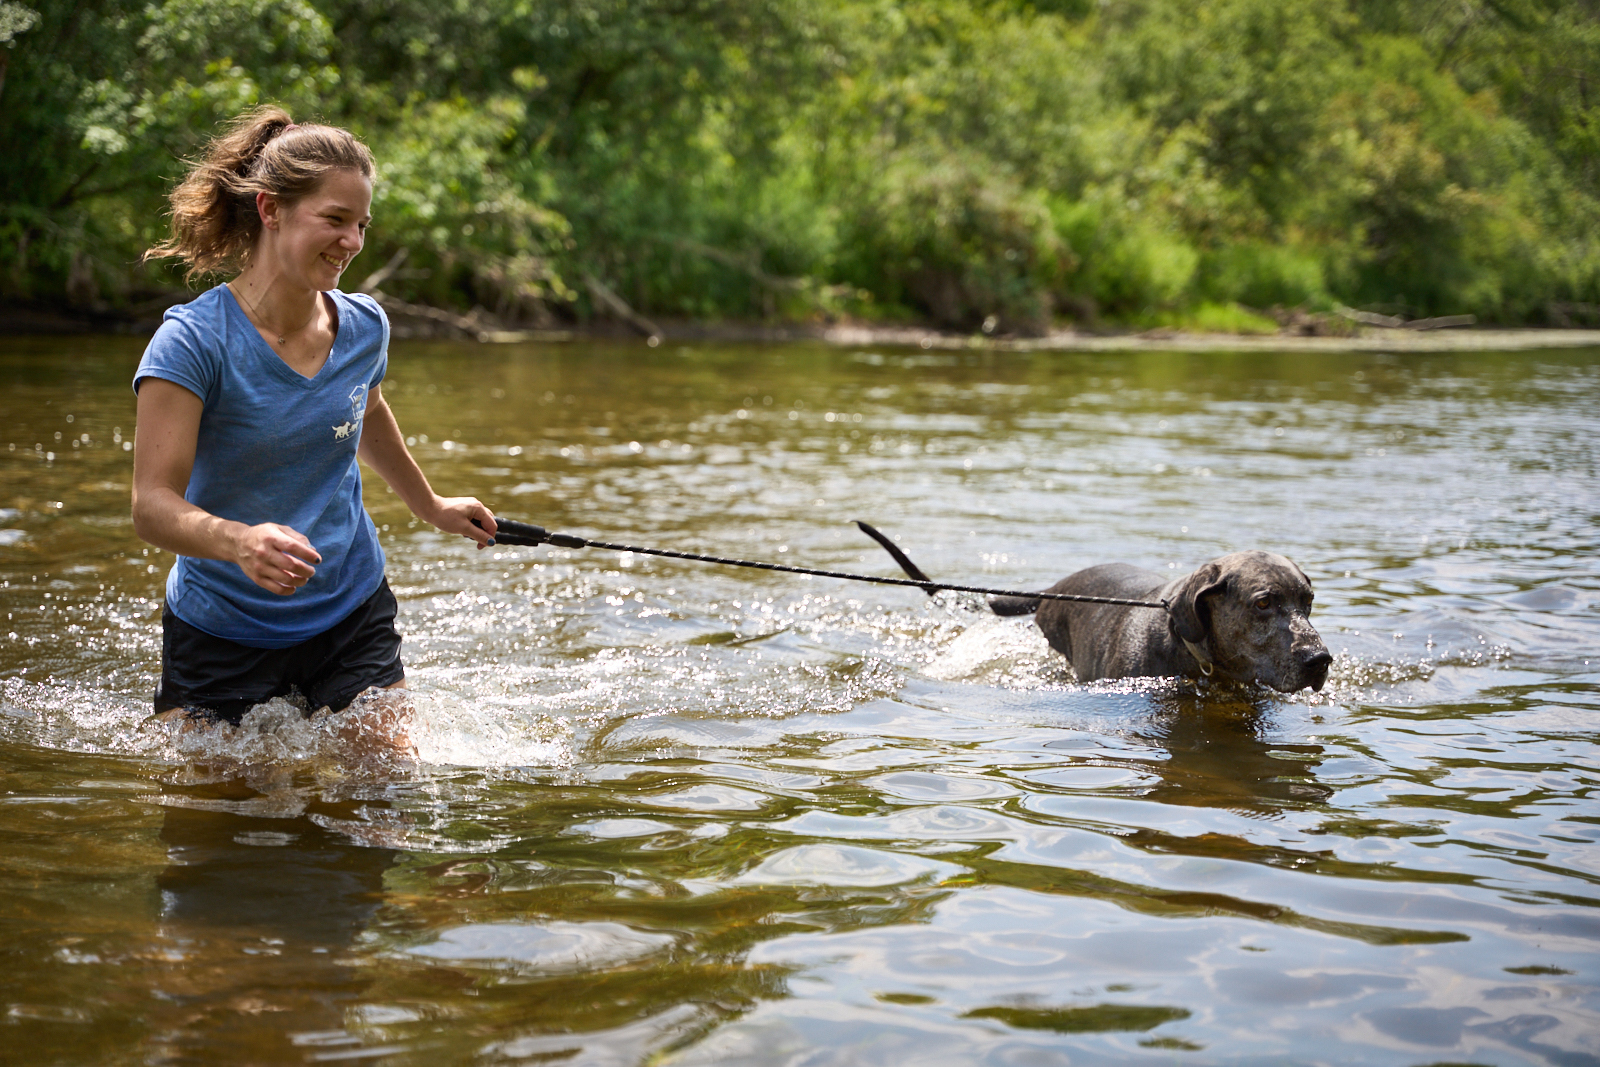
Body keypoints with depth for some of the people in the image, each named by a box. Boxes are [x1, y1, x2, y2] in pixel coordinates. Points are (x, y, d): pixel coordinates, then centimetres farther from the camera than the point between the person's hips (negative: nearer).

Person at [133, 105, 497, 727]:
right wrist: (240, 541, -44)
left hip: (351, 617, 4)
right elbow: (153, 505, -24)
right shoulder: (193, 341, -18)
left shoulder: (365, 327, -2)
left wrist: (431, 507, 35)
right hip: (220, 634, -3)